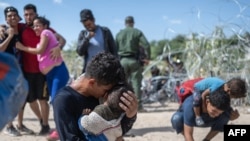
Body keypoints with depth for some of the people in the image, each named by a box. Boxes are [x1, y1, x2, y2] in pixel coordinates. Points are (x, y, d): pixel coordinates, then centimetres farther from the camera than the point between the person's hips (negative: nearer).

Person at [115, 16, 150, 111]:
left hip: (122, 60, 2)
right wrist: (147, 58, -3)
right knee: (136, 82, 0)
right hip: (134, 60, -2)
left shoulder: (119, 34, 10)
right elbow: (146, 45, -9)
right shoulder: (137, 32, 2)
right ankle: (138, 105, 1)